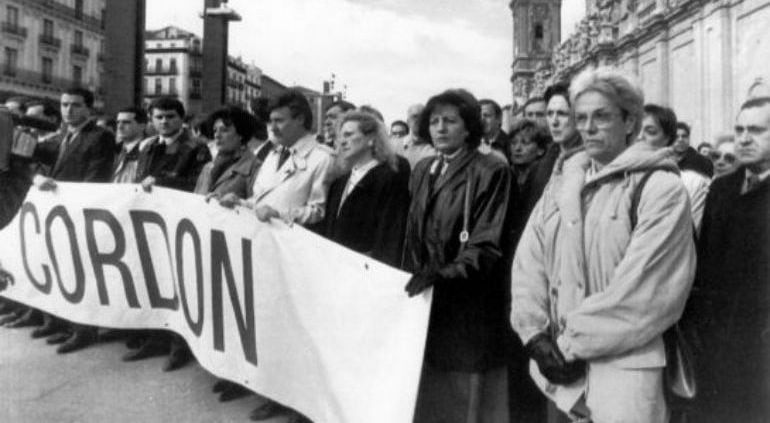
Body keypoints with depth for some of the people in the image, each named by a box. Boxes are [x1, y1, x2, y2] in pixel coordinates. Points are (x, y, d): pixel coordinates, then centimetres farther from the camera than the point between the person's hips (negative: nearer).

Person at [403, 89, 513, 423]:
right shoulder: (423, 170, 12)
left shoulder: (491, 171, -8)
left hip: (470, 307, -5)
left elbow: (486, 246, -14)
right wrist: (415, 276, 6)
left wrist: (444, 274, -26)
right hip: (426, 302, 6)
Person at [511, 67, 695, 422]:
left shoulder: (661, 188, -7)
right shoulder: (562, 182, 9)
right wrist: (536, 333, -9)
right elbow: (528, 260, 3)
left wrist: (573, 343, -13)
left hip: (624, 360, -4)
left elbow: (642, 289, -14)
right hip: (564, 364, 5)